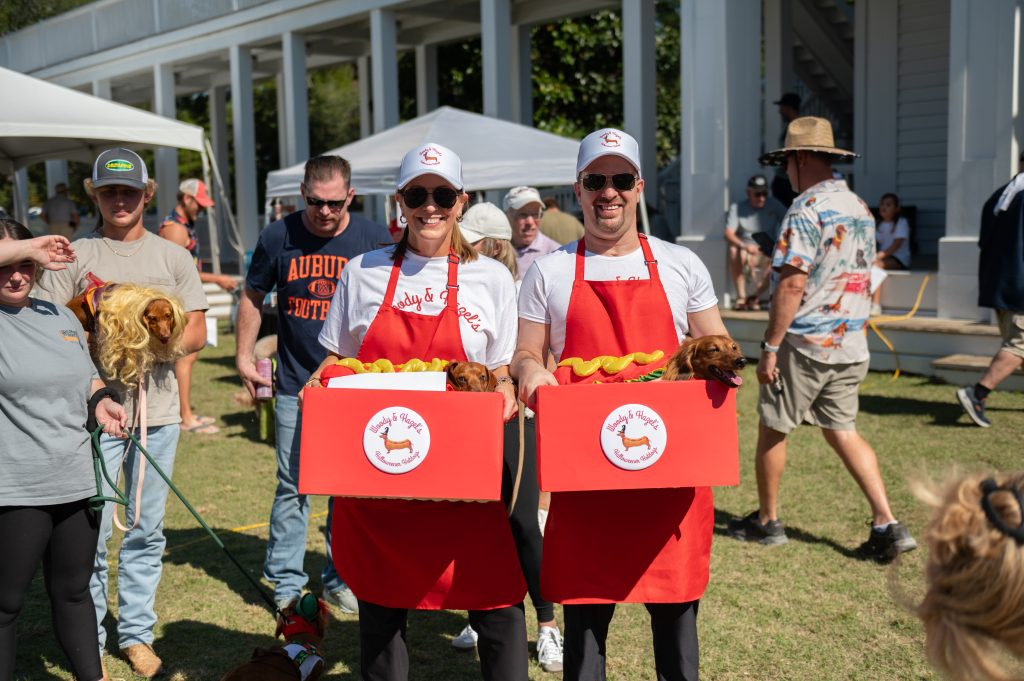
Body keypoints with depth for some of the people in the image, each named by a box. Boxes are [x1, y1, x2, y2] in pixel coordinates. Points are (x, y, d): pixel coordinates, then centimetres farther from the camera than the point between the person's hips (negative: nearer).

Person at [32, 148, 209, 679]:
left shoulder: (172, 256, 10)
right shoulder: (74, 256, 3)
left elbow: (197, 332, 8)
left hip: (158, 411, 3)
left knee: (146, 532, 11)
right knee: (90, 532, -1)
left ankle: (137, 634, 25)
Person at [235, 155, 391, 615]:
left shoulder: (374, 240, -2)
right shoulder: (278, 238, -1)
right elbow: (252, 297, 12)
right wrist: (244, 356, 7)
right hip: (294, 387, 0)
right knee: (292, 486, 3)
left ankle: (340, 579, 23)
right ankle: (286, 584, 16)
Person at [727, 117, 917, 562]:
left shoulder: (807, 210, -14)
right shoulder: (860, 208, 13)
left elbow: (793, 284, -20)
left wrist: (770, 347, -17)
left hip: (805, 342, -8)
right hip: (851, 345, 8)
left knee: (772, 430, 8)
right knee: (842, 431, 12)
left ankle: (766, 521, 20)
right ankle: (888, 525, 3)